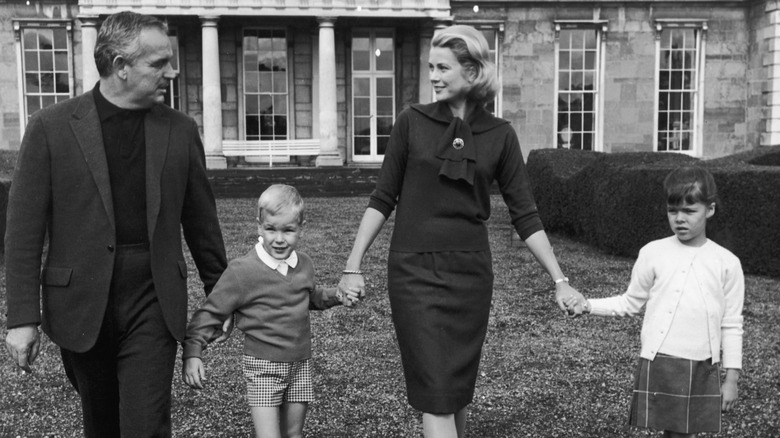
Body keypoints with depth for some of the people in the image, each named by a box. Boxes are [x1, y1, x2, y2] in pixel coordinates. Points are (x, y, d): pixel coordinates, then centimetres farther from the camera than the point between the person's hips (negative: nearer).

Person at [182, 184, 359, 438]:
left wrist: (336, 296, 8)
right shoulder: (242, 271, -15)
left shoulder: (304, 265, 3)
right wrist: (192, 354, -19)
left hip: (300, 364, 5)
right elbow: (210, 314, -10)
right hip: (262, 367, -5)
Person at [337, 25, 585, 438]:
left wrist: (559, 280, 1)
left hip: (471, 272, 2)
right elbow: (382, 199, 3)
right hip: (414, 270, -2)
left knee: (459, 387, 11)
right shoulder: (413, 121, -1)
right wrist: (353, 264, -2)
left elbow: (524, 215, 4)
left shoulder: (499, 134, 2)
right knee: (435, 390, -5)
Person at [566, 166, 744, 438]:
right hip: (659, 364, -1)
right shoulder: (653, 253, -1)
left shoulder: (727, 263, 1)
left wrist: (731, 377, 5)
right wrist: (588, 305, -5)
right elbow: (630, 303, 8)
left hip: (702, 369, 1)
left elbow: (731, 325, 5)